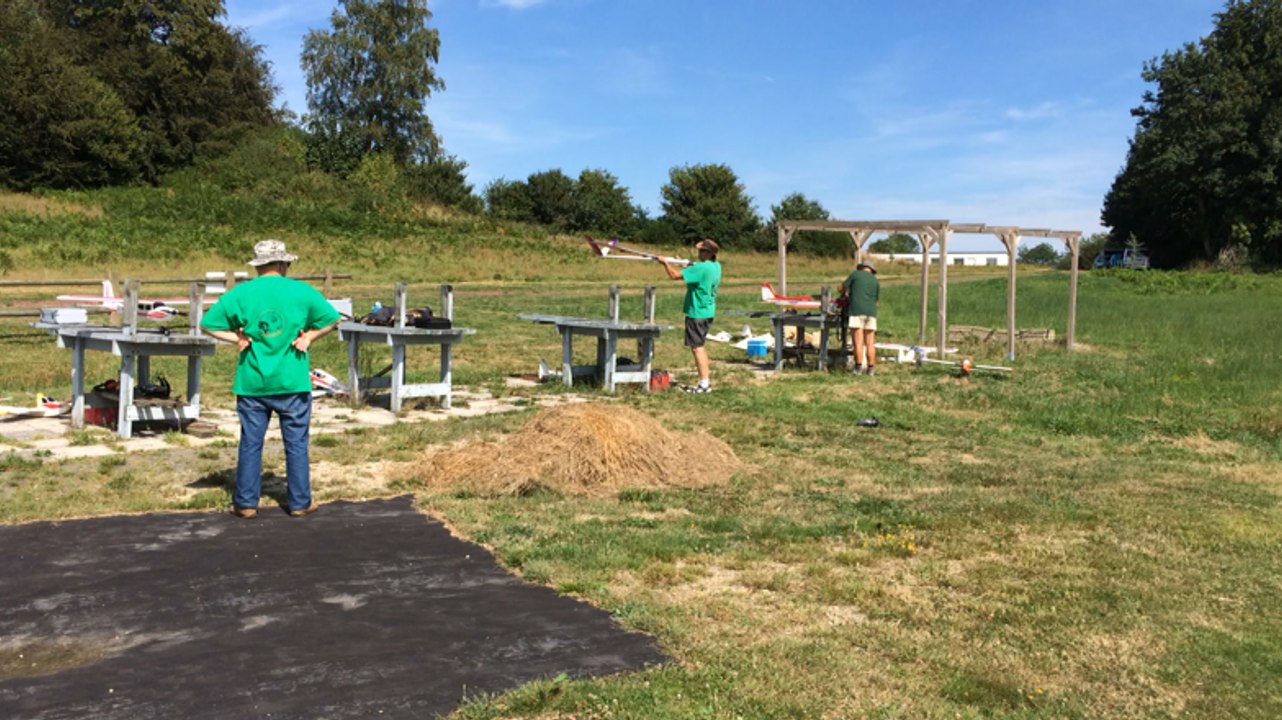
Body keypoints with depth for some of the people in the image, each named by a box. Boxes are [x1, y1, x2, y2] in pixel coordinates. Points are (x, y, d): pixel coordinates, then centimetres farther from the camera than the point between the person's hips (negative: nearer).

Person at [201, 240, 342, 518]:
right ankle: (299, 502, 14)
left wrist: (237, 338, 3)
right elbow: (332, 319, 2)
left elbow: (208, 324, 1)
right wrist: (309, 336, 2)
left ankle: (246, 502, 16)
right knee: (296, 444, 8)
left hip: (252, 382, 1)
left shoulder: (239, 294, -1)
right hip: (292, 381, -1)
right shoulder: (302, 291, -4)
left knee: (250, 443, 11)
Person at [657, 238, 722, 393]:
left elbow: (675, 275, -20)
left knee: (697, 347, -4)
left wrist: (665, 263, -5)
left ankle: (704, 383, -4)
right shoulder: (716, 266, 6)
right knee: (700, 345, 19)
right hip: (708, 311, 9)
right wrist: (689, 267, 9)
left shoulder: (701, 267, -21)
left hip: (697, 312, -9)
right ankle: (706, 377, 24)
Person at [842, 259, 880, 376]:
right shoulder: (875, 281, 15)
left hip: (857, 310, -3)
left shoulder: (855, 274, 5)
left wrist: (846, 294, 31)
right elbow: (877, 298, 18)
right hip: (871, 312, 3)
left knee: (858, 342, -5)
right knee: (870, 343, 4)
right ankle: (871, 368, 4)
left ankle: (858, 367, -8)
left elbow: (843, 288, 10)